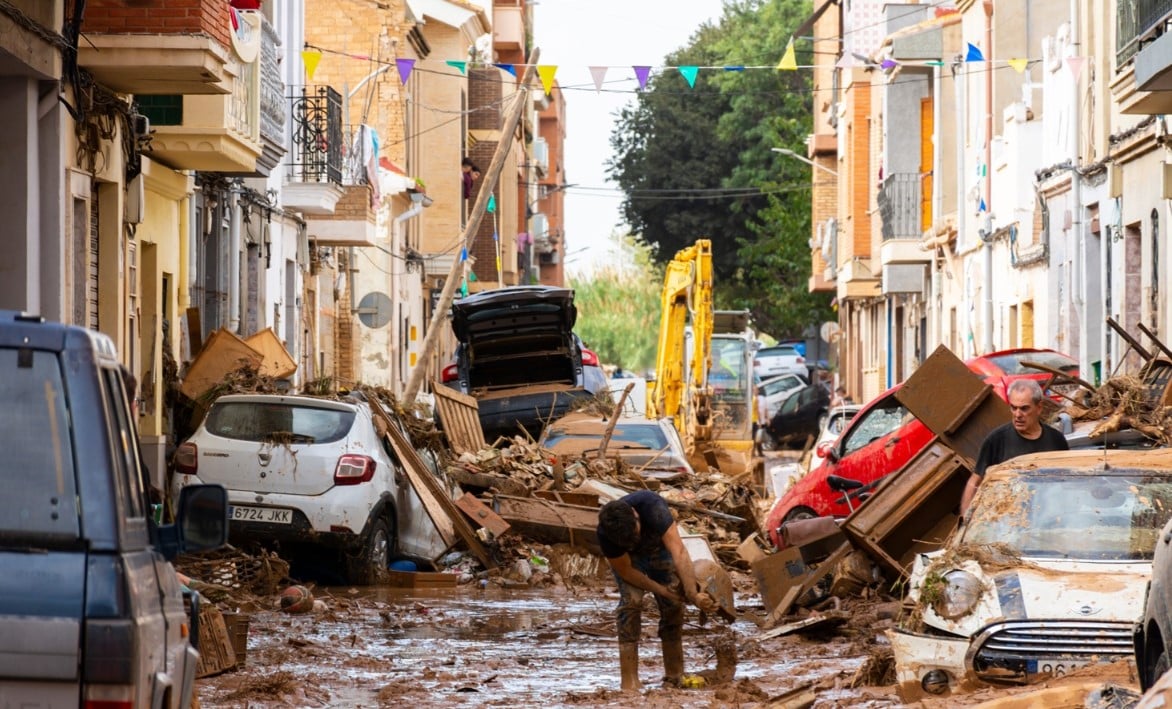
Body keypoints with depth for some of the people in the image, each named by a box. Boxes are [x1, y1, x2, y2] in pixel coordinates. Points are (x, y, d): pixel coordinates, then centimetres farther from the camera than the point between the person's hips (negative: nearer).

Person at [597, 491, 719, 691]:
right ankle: (629, 682, -22)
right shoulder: (605, 535, -38)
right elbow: (625, 571, -23)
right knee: (631, 601, -22)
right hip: (628, 558, -1)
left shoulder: (652, 506, -43)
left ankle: (674, 678, 6)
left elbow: (679, 552, -48)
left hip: (659, 549, 1)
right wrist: (662, 590, -26)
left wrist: (693, 594, -53)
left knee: (673, 606, -7)